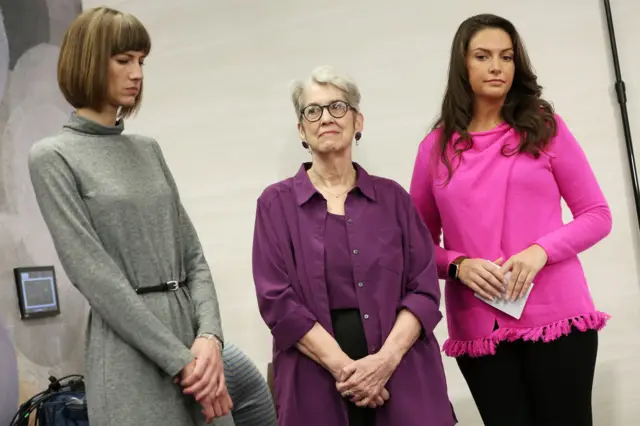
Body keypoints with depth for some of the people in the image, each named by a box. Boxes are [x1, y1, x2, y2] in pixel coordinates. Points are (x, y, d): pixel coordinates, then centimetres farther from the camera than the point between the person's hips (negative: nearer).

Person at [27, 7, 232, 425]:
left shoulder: (148, 149, 12)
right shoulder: (53, 157, -5)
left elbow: (192, 253, 9)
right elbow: (94, 274, -12)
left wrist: (210, 334, -8)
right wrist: (179, 360, -14)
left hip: (193, 333, 5)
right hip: (132, 356, -5)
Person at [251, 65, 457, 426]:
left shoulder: (392, 197, 8)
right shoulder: (277, 203, 3)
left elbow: (424, 290, 2)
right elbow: (277, 300, -5)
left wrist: (386, 359, -13)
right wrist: (342, 366, -14)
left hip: (403, 380, 2)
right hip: (316, 386, -1)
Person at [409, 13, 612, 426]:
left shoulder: (545, 126, 4)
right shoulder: (437, 147, 5)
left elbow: (597, 214, 3)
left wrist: (541, 250, -13)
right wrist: (458, 265, -11)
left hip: (557, 313, 0)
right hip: (478, 329, 1)